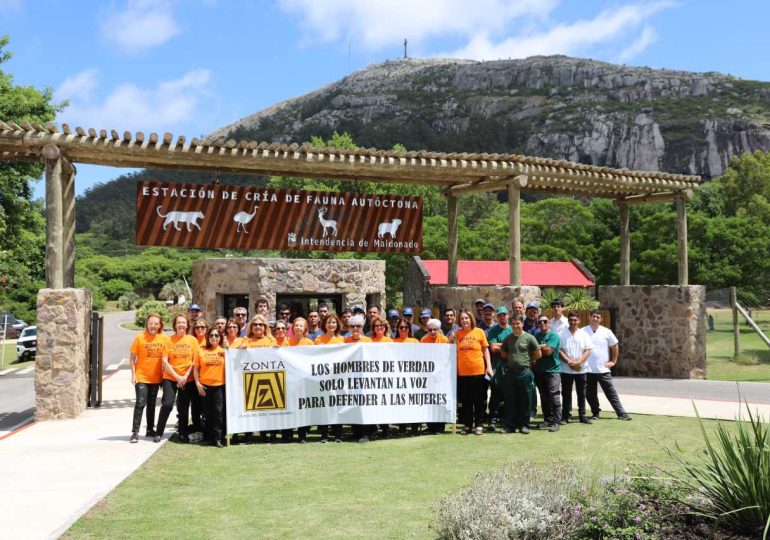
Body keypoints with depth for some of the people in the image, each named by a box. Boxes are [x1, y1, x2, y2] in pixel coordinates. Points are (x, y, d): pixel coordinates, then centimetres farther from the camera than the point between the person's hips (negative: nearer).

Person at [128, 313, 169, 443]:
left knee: (151, 404, 15)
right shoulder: (140, 338, -8)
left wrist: (164, 374, -1)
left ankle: (150, 430, 26)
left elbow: (165, 358, 3)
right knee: (140, 403, -10)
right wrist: (133, 374, -10)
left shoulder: (164, 338, -2)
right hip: (141, 377, -3)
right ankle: (135, 432, -6)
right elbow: (133, 358, -5)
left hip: (156, 378, 3)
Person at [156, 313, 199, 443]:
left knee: (183, 408, 6)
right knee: (167, 404, -11)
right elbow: (165, 362, -3)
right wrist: (177, 376, -10)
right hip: (170, 377, -1)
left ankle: (183, 434, 18)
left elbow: (195, 361, 1)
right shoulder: (169, 340, 0)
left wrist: (186, 376, -9)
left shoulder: (192, 340, 3)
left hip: (187, 379, 1)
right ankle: (158, 433, 0)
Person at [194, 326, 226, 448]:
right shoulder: (201, 351, 6)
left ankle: (218, 438, 0)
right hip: (205, 386, 1)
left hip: (220, 385, -1)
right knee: (208, 412, 9)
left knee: (219, 411, -6)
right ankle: (210, 437, 19)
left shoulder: (224, 351, 4)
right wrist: (197, 383, -2)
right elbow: (196, 368, 7)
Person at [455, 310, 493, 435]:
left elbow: (485, 350, 3)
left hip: (478, 370, -2)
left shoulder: (479, 332, 0)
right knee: (466, 400, 7)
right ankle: (467, 425, 16)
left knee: (479, 399, 4)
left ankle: (478, 425, 12)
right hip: (462, 371, 2)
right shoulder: (458, 333, 5)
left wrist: (489, 366, -3)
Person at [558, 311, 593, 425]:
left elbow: (588, 351, 0)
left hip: (581, 369, 2)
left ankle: (582, 415, 16)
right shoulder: (562, 334, 1)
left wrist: (578, 362, -14)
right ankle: (565, 416, 9)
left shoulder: (584, 334, 6)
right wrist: (570, 362, -15)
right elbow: (559, 351, -4)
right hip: (566, 369, -1)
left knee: (582, 393, 8)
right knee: (566, 394, 2)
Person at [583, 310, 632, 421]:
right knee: (590, 394, 7)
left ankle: (621, 413, 5)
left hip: (603, 369, 0)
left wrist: (613, 361, 8)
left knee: (611, 392, 1)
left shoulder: (606, 332, 1)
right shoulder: (583, 332, -2)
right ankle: (595, 413, 21)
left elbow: (614, 346, 12)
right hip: (588, 370, 0)